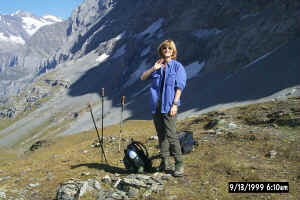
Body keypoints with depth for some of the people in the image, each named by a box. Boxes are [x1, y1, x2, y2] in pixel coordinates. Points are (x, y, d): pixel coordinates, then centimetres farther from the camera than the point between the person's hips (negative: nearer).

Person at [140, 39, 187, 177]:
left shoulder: (177, 66, 1)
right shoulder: (157, 66, 15)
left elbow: (179, 87, -5)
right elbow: (142, 78, 10)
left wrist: (175, 104, -14)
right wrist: (153, 69, -5)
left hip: (168, 105, -5)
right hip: (156, 104, 6)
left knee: (170, 134, -12)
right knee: (161, 134, 8)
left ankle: (179, 164, -7)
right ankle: (164, 162, 16)